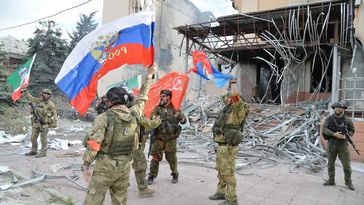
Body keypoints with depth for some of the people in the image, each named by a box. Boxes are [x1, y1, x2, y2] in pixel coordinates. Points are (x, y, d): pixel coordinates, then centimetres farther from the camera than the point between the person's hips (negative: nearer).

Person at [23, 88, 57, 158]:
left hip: (45, 124, -5)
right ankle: (33, 151, 27)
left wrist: (54, 123, -11)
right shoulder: (37, 100, 7)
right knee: (33, 138, 12)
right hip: (36, 123, 5)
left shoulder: (51, 104, -5)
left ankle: (43, 152, 8)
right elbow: (30, 97, 23)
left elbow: (54, 114, -4)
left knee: (43, 139, -1)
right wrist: (26, 91, 21)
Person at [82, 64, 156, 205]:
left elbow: (93, 144, -17)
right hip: (124, 166, 5)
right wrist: (149, 76, 27)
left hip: (105, 167, -5)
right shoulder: (133, 115, 1)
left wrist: (85, 166, -7)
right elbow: (142, 98, 16)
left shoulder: (104, 118, -12)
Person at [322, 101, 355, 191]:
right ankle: (331, 180, 22)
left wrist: (346, 135, -12)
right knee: (330, 164, 9)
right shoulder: (329, 118, -2)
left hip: (343, 144, 0)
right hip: (331, 144, 0)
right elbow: (324, 129, -10)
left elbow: (352, 130, 7)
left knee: (346, 165, 3)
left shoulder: (347, 119, 1)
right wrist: (334, 134, -22)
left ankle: (348, 182, 21)